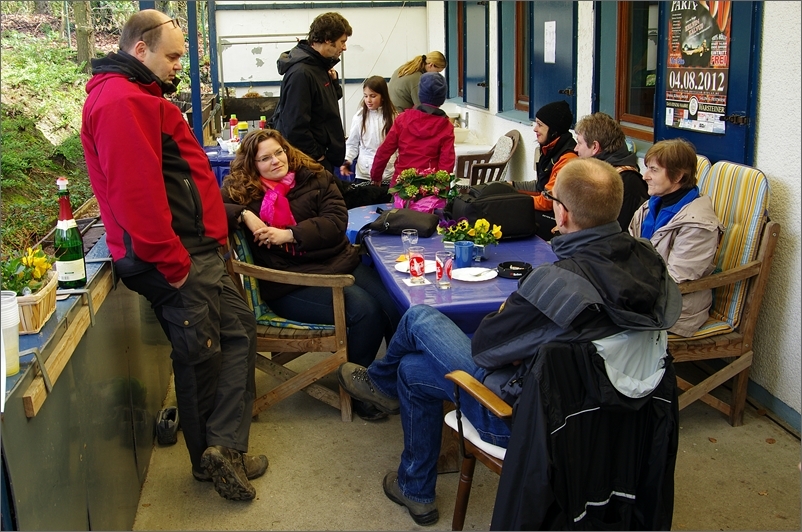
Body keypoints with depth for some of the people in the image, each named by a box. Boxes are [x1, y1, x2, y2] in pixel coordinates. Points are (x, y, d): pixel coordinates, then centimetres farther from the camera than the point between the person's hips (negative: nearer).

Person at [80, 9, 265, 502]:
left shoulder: (138, 97, 19)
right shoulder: (123, 102, -17)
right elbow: (138, 193, -26)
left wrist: (211, 236, 16)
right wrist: (173, 262, -21)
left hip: (194, 249, 11)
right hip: (176, 258, -11)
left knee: (239, 331, 13)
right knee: (202, 356, 1)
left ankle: (222, 447, 14)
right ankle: (213, 455, 18)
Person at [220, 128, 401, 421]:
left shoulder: (315, 178, 9)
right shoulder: (240, 189, 5)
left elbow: (336, 221, -2)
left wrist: (289, 234, -13)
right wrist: (244, 215, -20)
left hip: (340, 263, 4)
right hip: (290, 282, -4)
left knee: (395, 305, -18)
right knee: (365, 310, -25)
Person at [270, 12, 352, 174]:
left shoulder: (320, 66, 8)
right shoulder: (301, 73, -21)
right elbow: (295, 126, -25)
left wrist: (333, 80, 2)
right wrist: (317, 155, -15)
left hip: (323, 157, 10)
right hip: (310, 161, -10)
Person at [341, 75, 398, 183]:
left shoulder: (393, 116, -2)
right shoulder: (359, 117, -1)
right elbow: (352, 144, 7)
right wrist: (347, 161, -7)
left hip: (389, 173, 0)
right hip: (364, 173, 0)